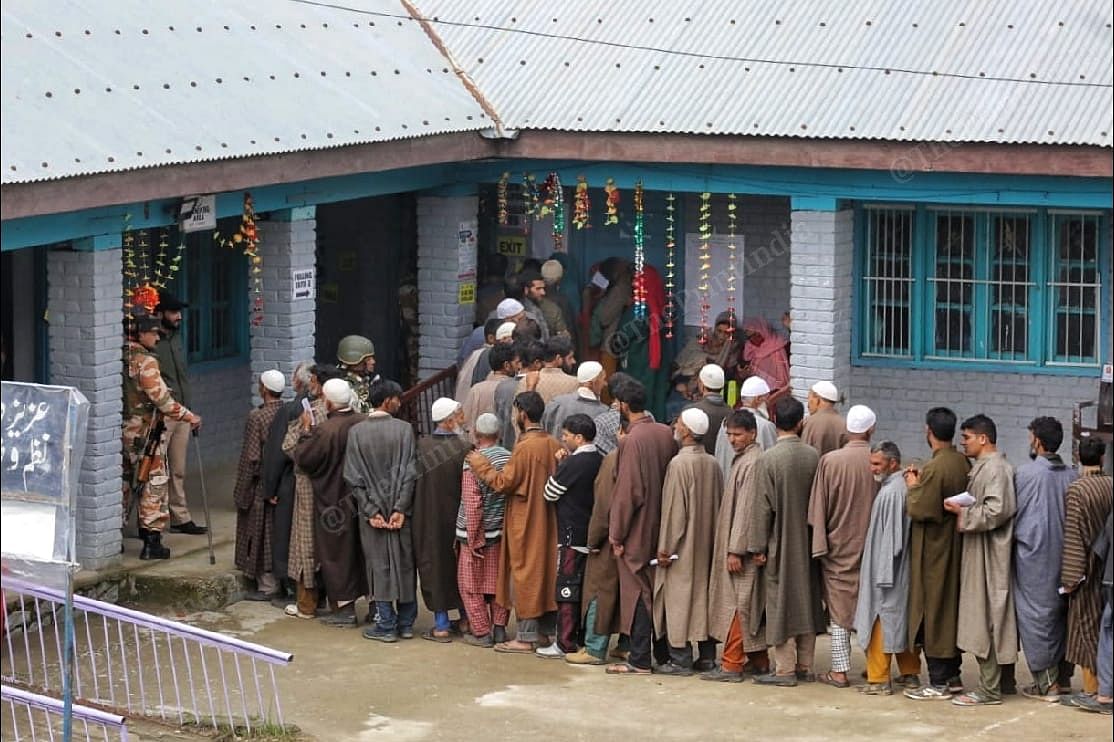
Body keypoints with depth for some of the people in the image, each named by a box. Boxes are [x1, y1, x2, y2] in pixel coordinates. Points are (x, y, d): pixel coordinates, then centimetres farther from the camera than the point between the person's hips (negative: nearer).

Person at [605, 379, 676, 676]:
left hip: (637, 531, -7)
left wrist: (616, 534, -11)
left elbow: (627, 492, -18)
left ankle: (639, 660, 0)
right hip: (662, 527, 7)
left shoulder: (631, 441, -18)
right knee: (658, 592, 14)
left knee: (637, 592, -2)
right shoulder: (666, 433, 3)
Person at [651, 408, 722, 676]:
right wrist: (712, 538, 18)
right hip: (707, 544, 7)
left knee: (679, 597, -1)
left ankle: (680, 660, -1)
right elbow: (719, 505, 9)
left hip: (683, 546, -7)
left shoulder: (679, 463, -17)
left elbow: (674, 509, -17)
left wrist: (666, 548, -12)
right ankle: (707, 656, 15)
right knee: (704, 596, 12)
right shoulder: (713, 464, 3)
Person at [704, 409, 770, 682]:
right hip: (733, 545, 10)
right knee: (753, 606, 13)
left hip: (743, 547, -10)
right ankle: (758, 661, 18)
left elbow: (746, 511, -20)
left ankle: (732, 664, -5)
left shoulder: (751, 463, -16)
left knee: (736, 604, -7)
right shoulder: (742, 460, 14)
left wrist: (736, 550, -21)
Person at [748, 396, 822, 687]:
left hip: (779, 543, -5)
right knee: (805, 600, 13)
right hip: (807, 543, 5)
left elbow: (762, 507, -14)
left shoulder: (767, 460, -17)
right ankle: (805, 665, 18)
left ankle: (785, 668, 1)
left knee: (780, 602, 1)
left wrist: (757, 546, -7)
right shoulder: (814, 456, -3)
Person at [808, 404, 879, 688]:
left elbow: (818, 508, -7)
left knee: (839, 609, 4)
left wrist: (820, 545, 0)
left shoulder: (830, 461, -11)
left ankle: (840, 670, 2)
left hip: (839, 545, -2)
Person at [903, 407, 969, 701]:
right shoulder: (964, 464, 4)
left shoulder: (934, 468, -21)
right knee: (952, 611, 16)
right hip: (955, 551, 8)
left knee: (933, 613, -2)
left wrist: (913, 487, -4)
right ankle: (953, 675, 22)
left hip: (933, 553, -8)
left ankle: (938, 683, 0)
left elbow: (919, 510, -21)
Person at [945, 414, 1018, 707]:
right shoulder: (982, 468, 16)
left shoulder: (995, 469, -15)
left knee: (986, 620, -7)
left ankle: (989, 690, -5)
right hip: (978, 553, 10)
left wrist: (963, 513, -16)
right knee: (983, 621, 12)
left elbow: (997, 511, -24)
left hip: (989, 557, -10)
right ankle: (990, 682, 17)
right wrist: (962, 510, 8)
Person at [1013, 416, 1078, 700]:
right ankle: (1063, 675, 17)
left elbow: (1014, 513, -4)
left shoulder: (1025, 473, -11)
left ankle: (1045, 682, 0)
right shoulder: (1072, 475, 1)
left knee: (1036, 616, 1)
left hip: (1033, 554, -5)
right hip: (1063, 554, 5)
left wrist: (1015, 539, 12)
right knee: (1062, 615, 13)